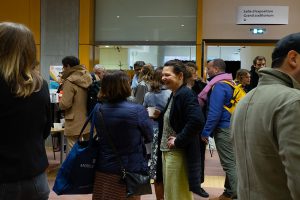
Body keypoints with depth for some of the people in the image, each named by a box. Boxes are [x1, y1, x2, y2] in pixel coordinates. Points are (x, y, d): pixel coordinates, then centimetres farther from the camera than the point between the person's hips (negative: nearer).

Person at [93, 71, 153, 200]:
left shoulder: (99, 110, -4)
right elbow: (149, 137, -3)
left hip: (104, 169, 4)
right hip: (129, 170, -4)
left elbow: (101, 137, 8)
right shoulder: (138, 110, -17)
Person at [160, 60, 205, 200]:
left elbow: (197, 121, -31)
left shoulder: (186, 94, -18)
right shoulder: (174, 94, 12)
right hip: (168, 151, 10)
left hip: (179, 153, -10)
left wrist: (178, 141, -24)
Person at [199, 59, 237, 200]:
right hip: (231, 126, 10)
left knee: (230, 164, -4)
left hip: (223, 129, -10)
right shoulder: (229, 83, 14)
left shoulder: (218, 86, -15)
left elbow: (215, 112, -21)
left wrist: (206, 131, -14)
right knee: (230, 162, 14)